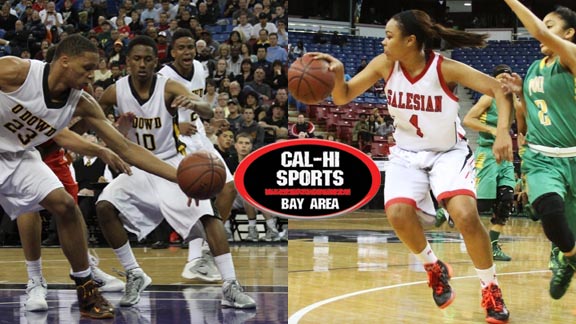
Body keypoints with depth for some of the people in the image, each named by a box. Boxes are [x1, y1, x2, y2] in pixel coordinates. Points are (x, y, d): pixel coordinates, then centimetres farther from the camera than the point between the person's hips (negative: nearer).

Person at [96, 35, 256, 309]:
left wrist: (194, 104, -55)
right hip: (138, 168, 3)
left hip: (172, 165, -3)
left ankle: (230, 287, -17)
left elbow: (208, 112, -32)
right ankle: (134, 276, -3)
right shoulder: (116, 91, -10)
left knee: (207, 215, -20)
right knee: (105, 207, -18)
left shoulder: (169, 88, -18)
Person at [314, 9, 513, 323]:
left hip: (449, 153, -3)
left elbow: (496, 88, -18)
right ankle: (434, 268, 8)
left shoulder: (445, 68, -21)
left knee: (466, 216, -25)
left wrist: (503, 131, -33)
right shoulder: (384, 65, -11)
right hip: (407, 154, 3)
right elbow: (342, 97, -5)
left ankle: (491, 289, -2)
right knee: (398, 214, -23)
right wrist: (337, 74, -28)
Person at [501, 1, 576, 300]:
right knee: (549, 208, -27)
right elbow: (523, 127, 19)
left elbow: (540, 33, -27)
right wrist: (520, 95, 3)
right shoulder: (534, 68, 13)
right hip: (541, 158, 3)